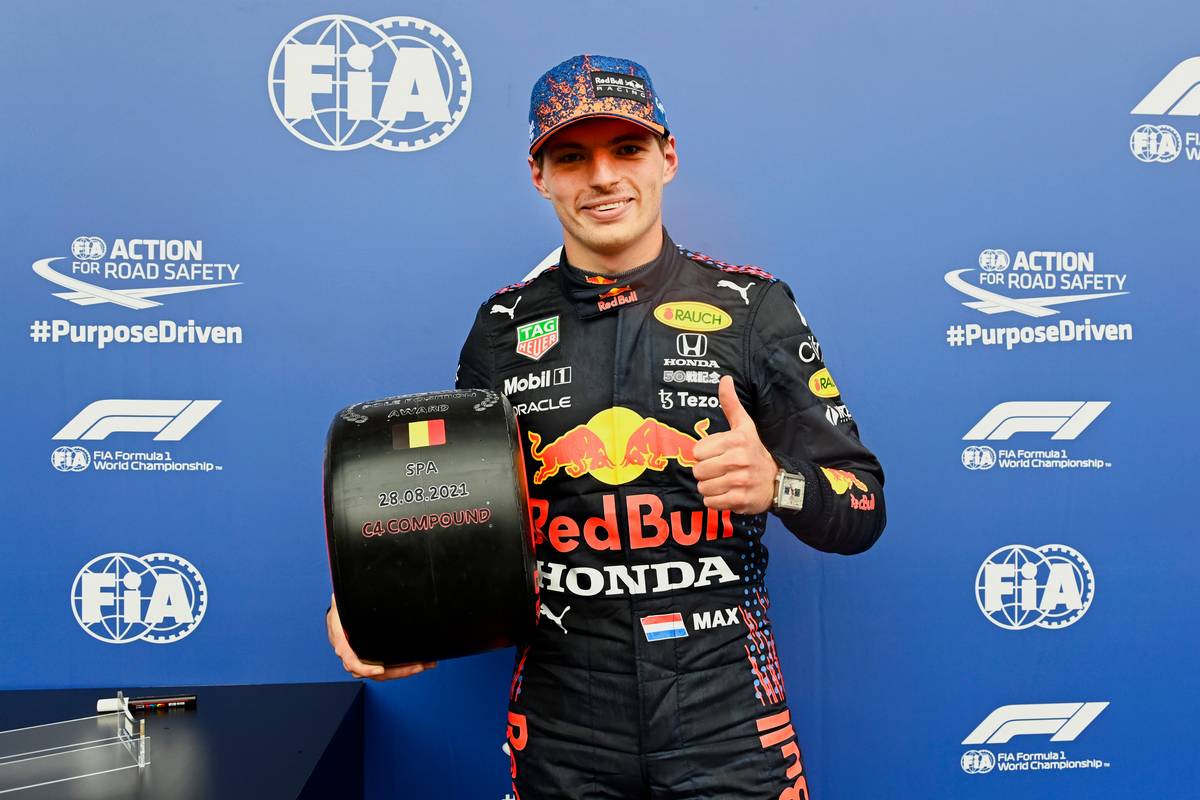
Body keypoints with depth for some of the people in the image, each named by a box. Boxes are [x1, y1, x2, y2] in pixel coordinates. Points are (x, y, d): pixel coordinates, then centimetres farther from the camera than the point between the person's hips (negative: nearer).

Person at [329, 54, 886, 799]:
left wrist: (776, 484, -24)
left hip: (725, 714, -2)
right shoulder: (504, 325, 2)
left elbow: (862, 509, -3)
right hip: (562, 723, 2)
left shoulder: (753, 306, -4)